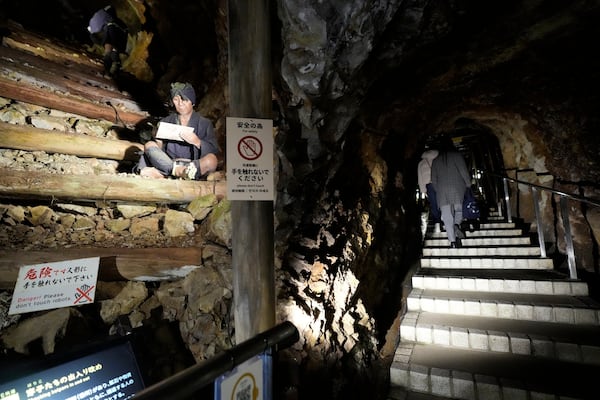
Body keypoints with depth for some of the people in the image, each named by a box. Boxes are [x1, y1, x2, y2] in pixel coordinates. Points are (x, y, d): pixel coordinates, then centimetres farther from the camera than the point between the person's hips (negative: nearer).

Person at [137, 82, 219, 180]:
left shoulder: (205, 123, 7)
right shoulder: (165, 122, 15)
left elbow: (214, 152, -4)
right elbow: (158, 147, 9)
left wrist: (197, 142, -21)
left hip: (194, 166, -2)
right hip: (167, 163, 2)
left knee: (211, 160, -32)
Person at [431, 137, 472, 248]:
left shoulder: (435, 160, 14)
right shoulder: (457, 155, 5)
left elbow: (433, 179, 14)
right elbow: (464, 172, -1)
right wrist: (468, 185, 9)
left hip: (442, 190, 2)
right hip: (457, 189, -1)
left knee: (447, 217, 0)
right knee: (460, 210, 13)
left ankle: (452, 241, -5)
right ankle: (457, 224, -18)